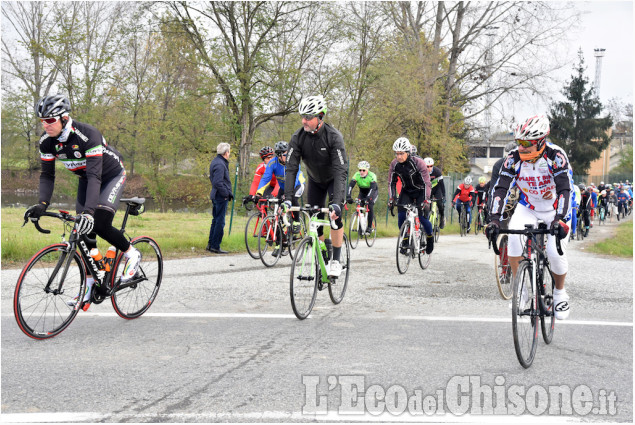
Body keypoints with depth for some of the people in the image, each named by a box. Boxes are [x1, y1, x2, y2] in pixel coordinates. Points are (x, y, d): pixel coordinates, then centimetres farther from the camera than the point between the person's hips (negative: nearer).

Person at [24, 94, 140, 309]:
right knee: (83, 231, -2)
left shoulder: (87, 135, -36)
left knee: (99, 224, -23)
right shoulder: (47, 142, -16)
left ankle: (131, 254, 3)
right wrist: (42, 204, -28)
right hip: (85, 179, 6)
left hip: (112, 176, -6)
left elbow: (95, 175, -41)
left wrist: (89, 211, -51)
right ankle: (89, 287, 6)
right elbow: (47, 174, -11)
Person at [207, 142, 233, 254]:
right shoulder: (220, 164, -18)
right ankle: (215, 246, -2)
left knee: (216, 220, 17)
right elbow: (218, 182, -24)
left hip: (216, 196, 10)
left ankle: (210, 244, 22)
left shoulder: (215, 162, 14)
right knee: (220, 221, -5)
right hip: (221, 196, -10)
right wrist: (227, 194, -16)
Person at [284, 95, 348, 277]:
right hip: (315, 180, 4)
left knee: (335, 216, -21)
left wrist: (336, 202, -50)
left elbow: (340, 171, -39)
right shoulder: (298, 137, -22)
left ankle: (336, 261, -11)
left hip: (334, 179, -4)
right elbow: (291, 168, -25)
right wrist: (287, 198, -36)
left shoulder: (334, 137, -33)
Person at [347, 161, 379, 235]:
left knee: (370, 206, -25)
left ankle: (369, 227, -16)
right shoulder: (357, 175, -22)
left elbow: (372, 188, -42)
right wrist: (348, 196, -48)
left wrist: (368, 198, -58)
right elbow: (350, 185, -32)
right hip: (362, 192, 4)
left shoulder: (372, 176, -30)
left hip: (373, 193, -4)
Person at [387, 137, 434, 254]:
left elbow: (427, 183, -28)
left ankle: (430, 237, 14)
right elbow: (391, 183, -4)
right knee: (401, 215, -16)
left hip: (420, 191, -3)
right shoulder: (394, 164, -14)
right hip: (406, 191, 4)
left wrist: (426, 201, -37)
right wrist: (391, 198, -17)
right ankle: (405, 241, 0)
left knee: (422, 217, -15)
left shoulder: (418, 162, -27)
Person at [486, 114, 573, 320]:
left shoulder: (555, 156, -26)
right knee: (514, 237, -25)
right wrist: (494, 219, -36)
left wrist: (558, 219, -47)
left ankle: (560, 293, 12)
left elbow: (565, 190, -32)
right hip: (527, 208, 2)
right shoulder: (514, 158, -19)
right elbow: (501, 188, -23)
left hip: (555, 209, -2)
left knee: (555, 252, -17)